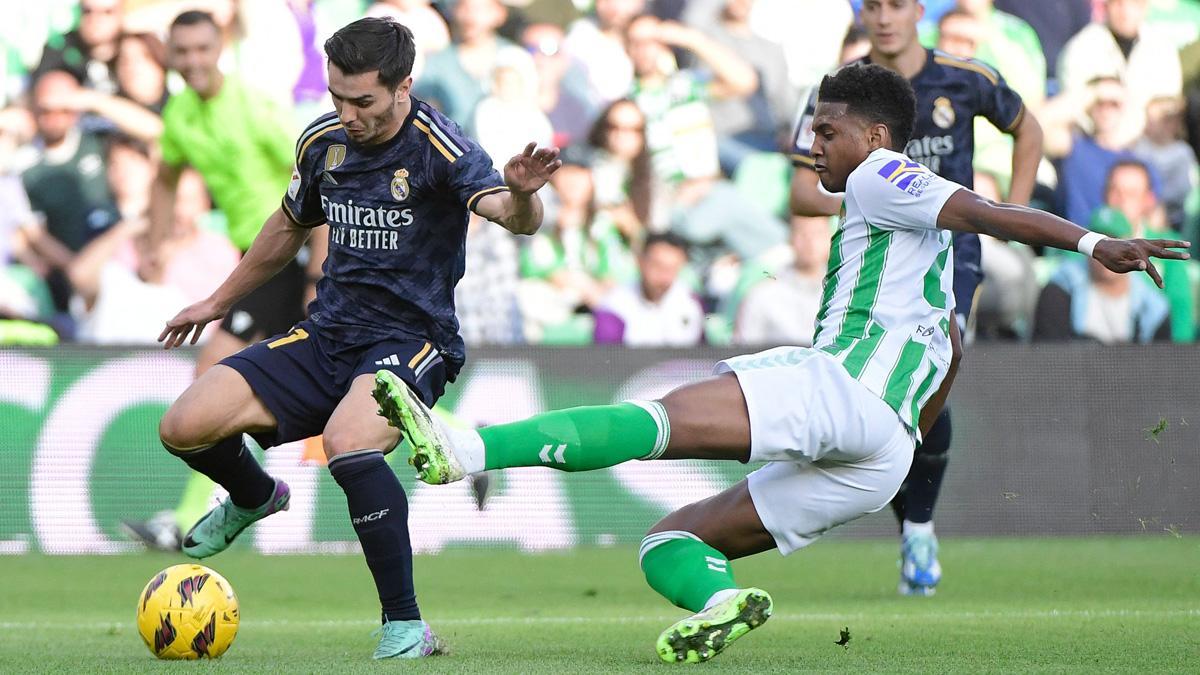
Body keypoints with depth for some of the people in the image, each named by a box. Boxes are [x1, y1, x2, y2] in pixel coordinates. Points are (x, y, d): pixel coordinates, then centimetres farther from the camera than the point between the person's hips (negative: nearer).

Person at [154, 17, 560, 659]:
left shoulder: (438, 146, -15)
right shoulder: (322, 142, 4)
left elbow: (513, 217, -32)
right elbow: (289, 227, 23)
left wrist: (521, 195, -56)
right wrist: (218, 303, 33)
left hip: (411, 341, -6)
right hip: (327, 334, 6)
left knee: (347, 443, -37)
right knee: (184, 426, -9)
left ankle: (406, 626, -26)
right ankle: (253, 498, 28)